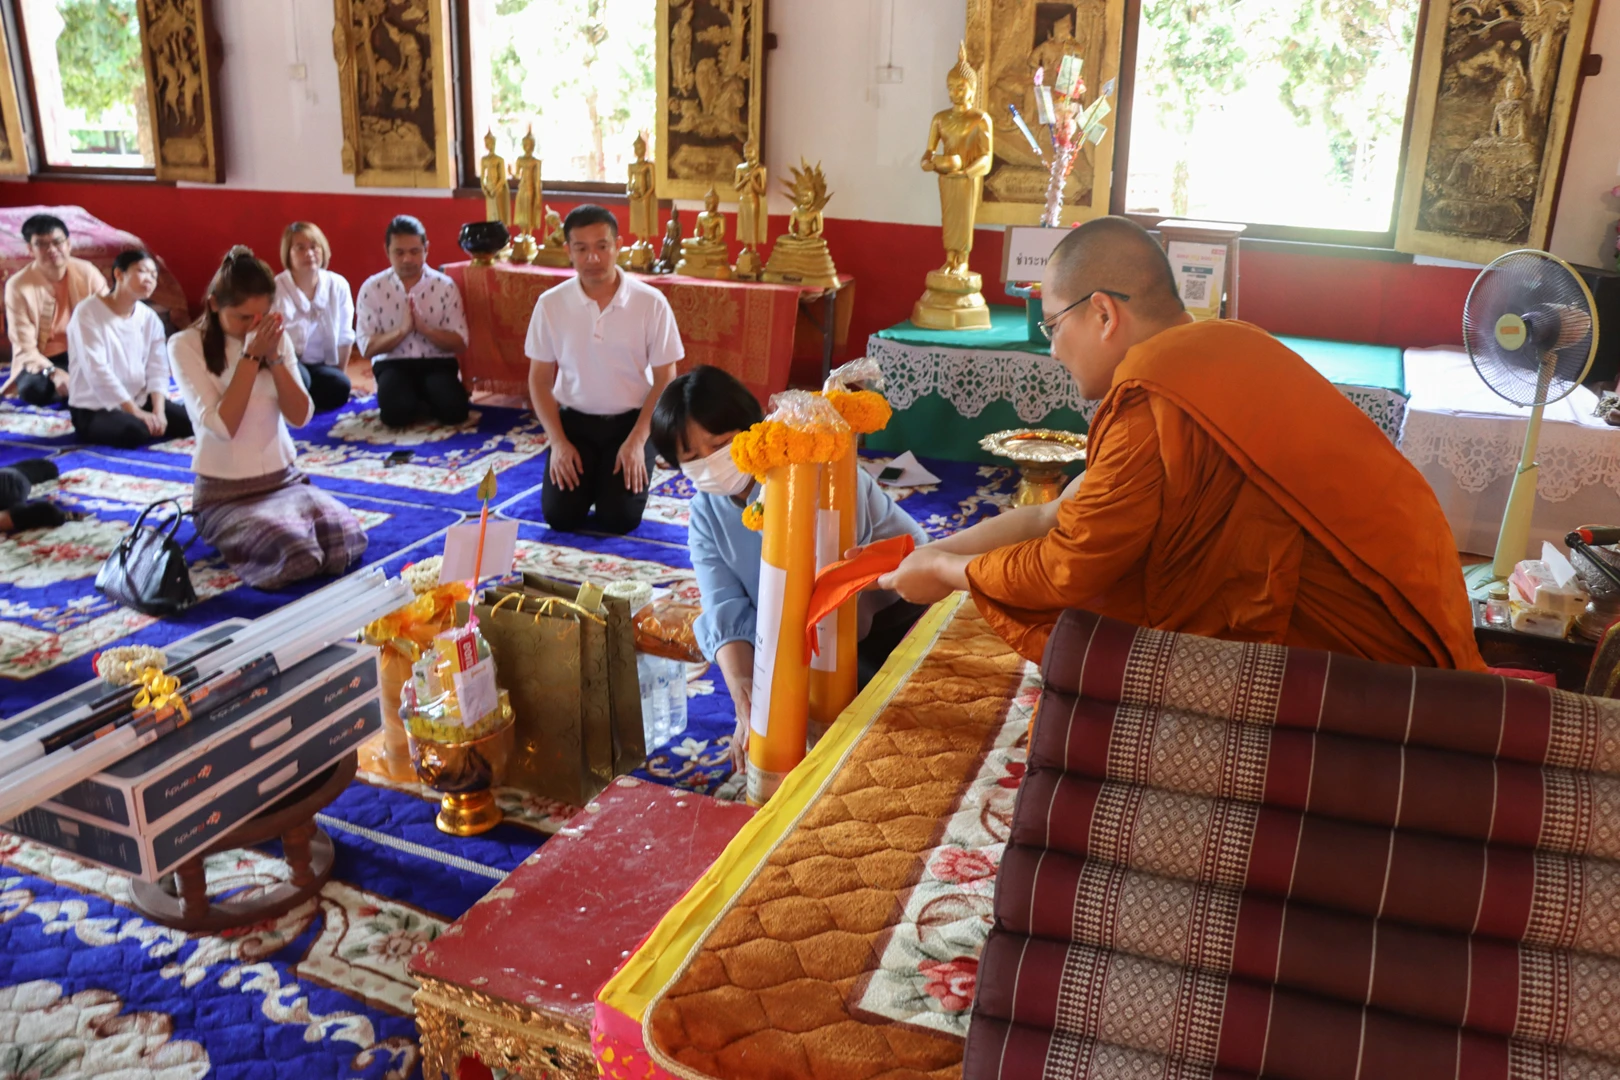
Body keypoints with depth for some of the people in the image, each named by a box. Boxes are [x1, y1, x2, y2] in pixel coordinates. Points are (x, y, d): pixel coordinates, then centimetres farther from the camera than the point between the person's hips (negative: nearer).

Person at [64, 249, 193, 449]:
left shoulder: (150, 318, 5)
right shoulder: (88, 313, -12)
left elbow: (158, 369, -1)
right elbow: (97, 371, -21)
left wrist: (158, 411, -19)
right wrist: (136, 412, -26)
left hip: (139, 402, 5)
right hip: (94, 410, -5)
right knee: (134, 430, -35)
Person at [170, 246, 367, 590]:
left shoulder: (276, 338, 5)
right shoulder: (186, 346, -8)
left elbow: (301, 416, -2)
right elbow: (221, 426, -18)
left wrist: (274, 356, -12)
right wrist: (250, 356, -18)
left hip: (285, 479, 5)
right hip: (225, 493, -4)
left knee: (346, 540, -25)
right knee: (295, 557, -32)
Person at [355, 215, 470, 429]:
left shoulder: (445, 286, -1)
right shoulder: (372, 288, -1)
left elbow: (460, 343, -4)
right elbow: (368, 348, -6)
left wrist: (424, 328, -21)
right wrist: (402, 330, -21)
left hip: (437, 362, 1)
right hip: (393, 364, 0)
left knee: (453, 410, -29)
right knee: (396, 412, -33)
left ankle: (421, 403, 7)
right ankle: (422, 406, 6)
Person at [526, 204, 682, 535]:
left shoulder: (651, 302, -13)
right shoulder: (550, 304, -7)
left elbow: (665, 379, -7)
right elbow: (540, 379, 1)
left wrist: (637, 440, -15)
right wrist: (558, 442, -10)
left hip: (631, 419, -1)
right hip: (574, 418, 2)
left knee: (619, 519, -13)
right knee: (559, 515, -10)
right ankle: (590, 473, 22)